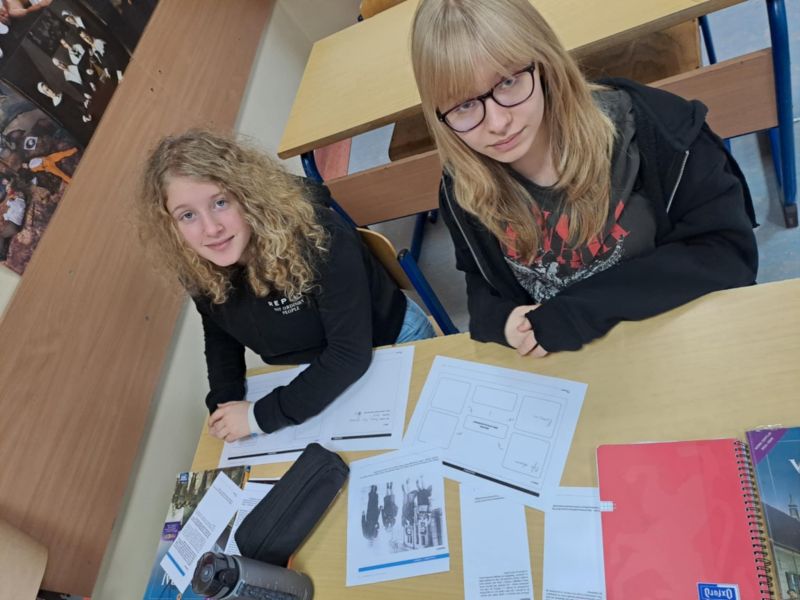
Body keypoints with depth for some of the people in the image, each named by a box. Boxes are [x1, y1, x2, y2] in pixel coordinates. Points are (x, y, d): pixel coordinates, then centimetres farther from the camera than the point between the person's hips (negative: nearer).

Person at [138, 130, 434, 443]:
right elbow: (219, 335, 4)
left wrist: (260, 416, -29)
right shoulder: (198, 268, -16)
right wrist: (223, 404, -11)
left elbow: (351, 353, -33)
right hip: (307, 379, 4)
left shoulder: (316, 237, -34)